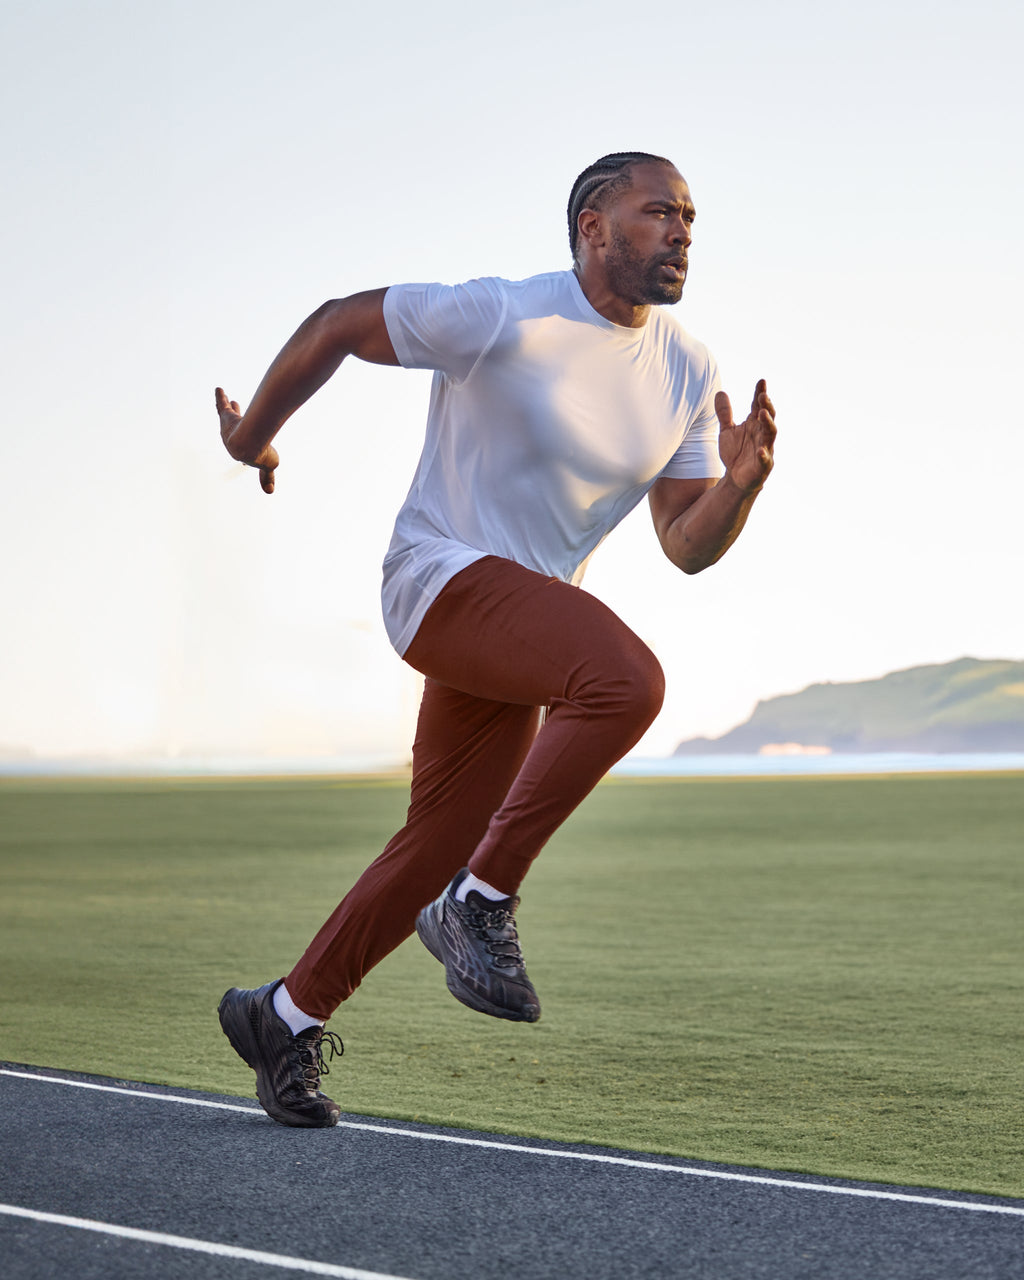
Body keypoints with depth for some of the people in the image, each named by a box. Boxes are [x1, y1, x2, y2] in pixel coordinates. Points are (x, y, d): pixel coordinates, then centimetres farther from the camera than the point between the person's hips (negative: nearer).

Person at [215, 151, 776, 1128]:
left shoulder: (688, 375, 4)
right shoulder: (500, 319, -16)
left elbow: (687, 547, 5)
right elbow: (338, 324, -3)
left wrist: (740, 483, -17)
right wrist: (255, 431, 11)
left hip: (522, 621, 8)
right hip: (443, 577, -7)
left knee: (441, 850, 11)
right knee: (625, 680, -31)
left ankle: (287, 1016, 28)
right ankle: (482, 903, -18)